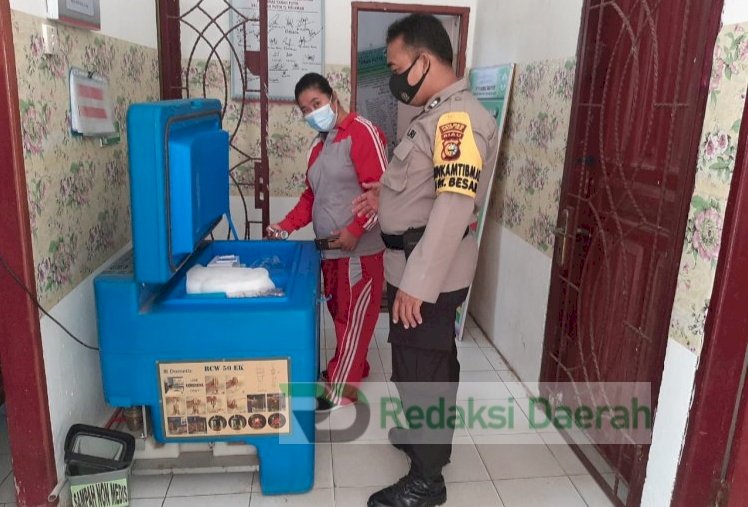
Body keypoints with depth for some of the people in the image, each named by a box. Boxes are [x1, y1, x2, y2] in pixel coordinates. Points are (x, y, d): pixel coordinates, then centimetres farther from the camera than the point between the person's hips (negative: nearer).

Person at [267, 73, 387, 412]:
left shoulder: (363, 132, -11)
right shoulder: (319, 144, 15)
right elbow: (312, 196, 19)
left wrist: (354, 230, -23)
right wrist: (287, 225, 8)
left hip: (359, 249, -8)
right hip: (329, 248, 8)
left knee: (354, 315, 3)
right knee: (339, 312, 18)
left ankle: (341, 387, 13)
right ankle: (352, 368, 35)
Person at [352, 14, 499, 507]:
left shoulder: (459, 119, -21)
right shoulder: (440, 113, 12)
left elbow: (453, 207, -29)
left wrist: (416, 284, -30)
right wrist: (387, 195, 11)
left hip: (430, 273, -10)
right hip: (422, 267, 10)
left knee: (419, 370, 2)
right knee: (433, 362, 23)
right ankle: (428, 437, 43)